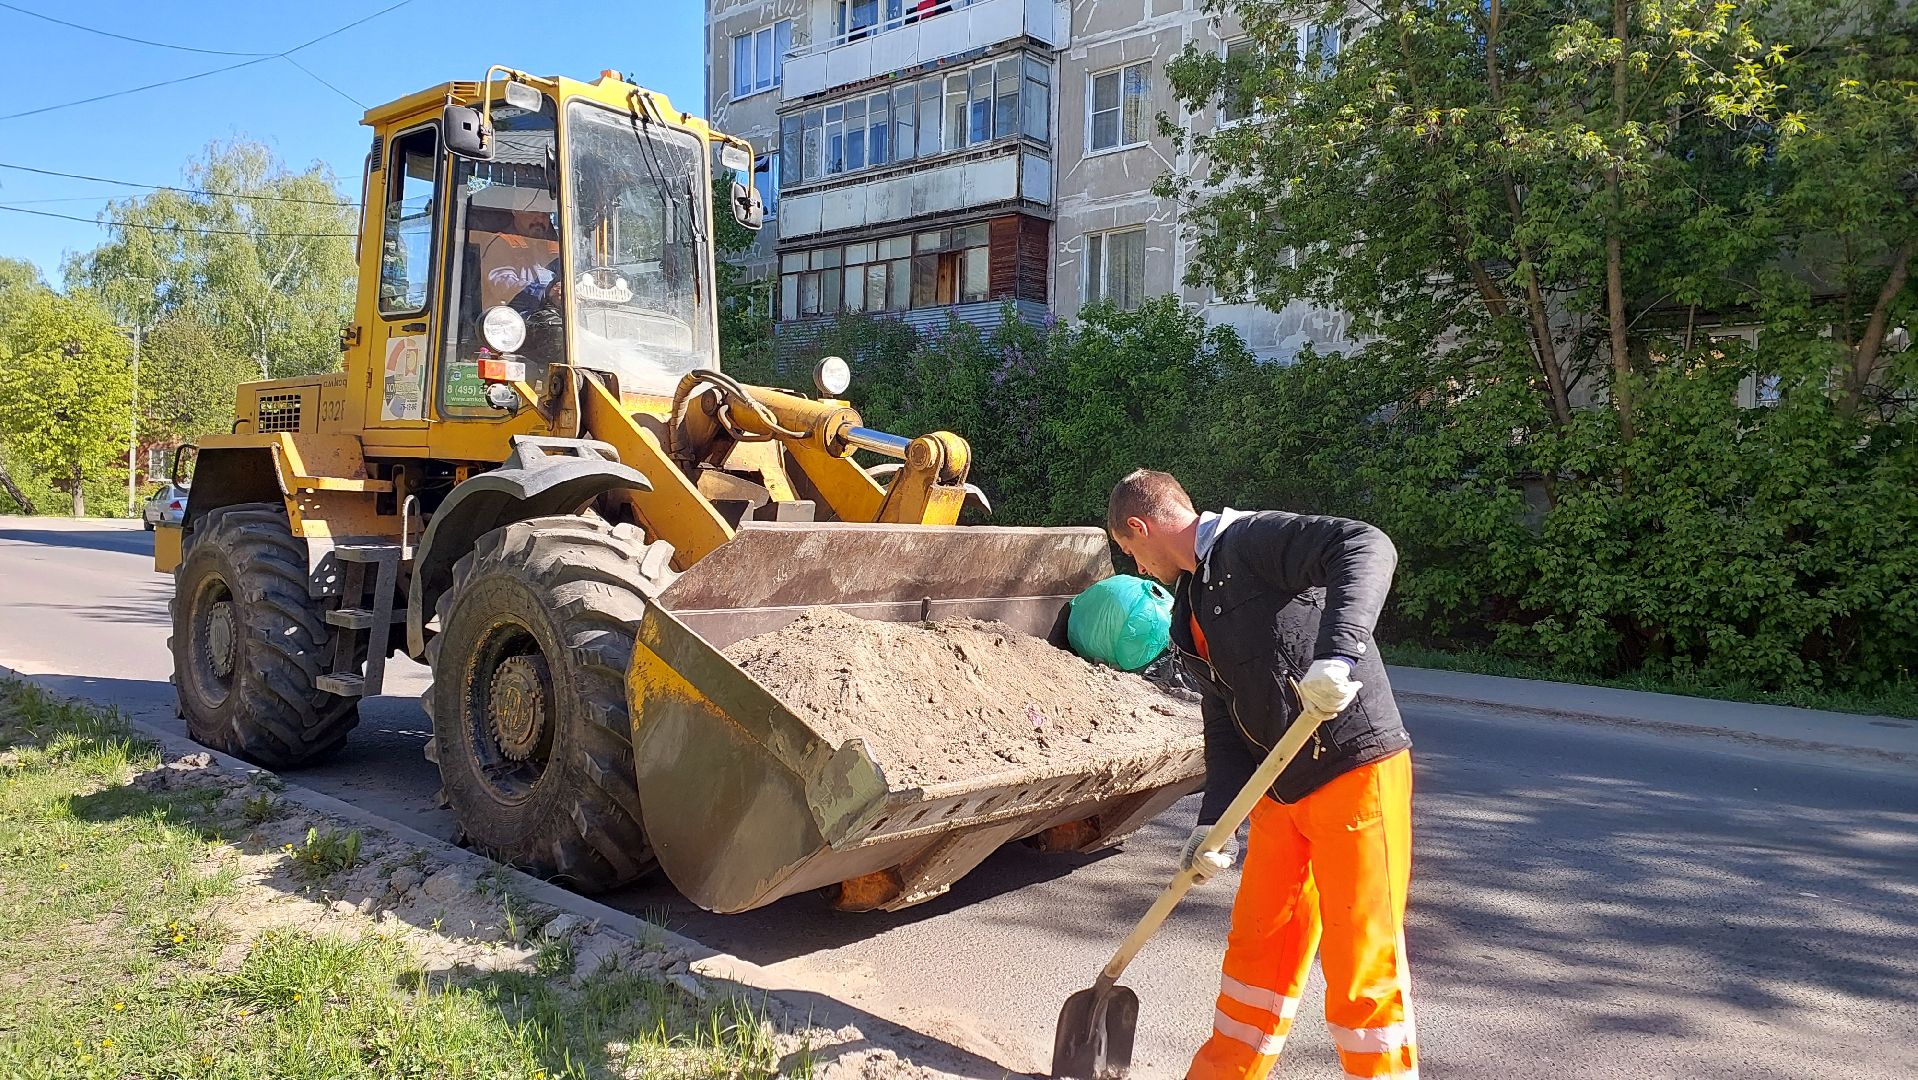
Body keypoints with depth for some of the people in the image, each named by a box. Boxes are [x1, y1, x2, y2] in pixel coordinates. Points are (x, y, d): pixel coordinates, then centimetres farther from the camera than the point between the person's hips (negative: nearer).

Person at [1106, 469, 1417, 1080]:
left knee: (1363, 960, -1)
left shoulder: (1254, 540, -13)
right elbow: (1226, 727, 11)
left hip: (1357, 772, -9)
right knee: (1258, 944, 17)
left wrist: (1335, 656, -40)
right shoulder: (1190, 614, 14)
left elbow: (1367, 546, -28)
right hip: (1281, 789, 9)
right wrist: (1213, 822, 0)